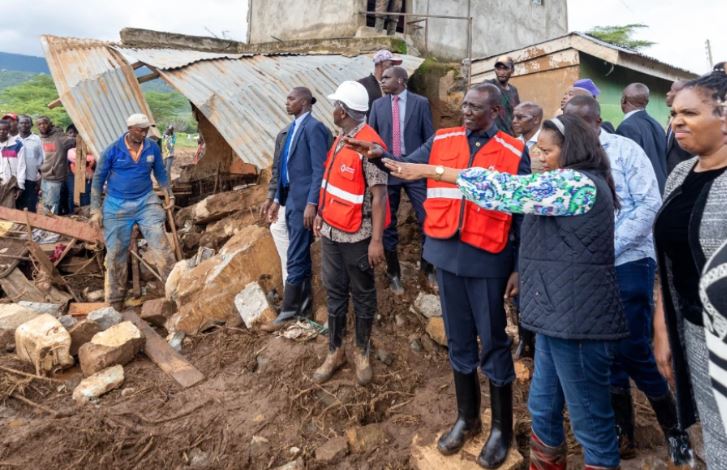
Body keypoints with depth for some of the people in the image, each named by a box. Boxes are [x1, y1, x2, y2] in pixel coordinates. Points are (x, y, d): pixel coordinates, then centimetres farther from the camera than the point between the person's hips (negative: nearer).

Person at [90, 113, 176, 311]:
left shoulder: (153, 148, -1)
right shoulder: (112, 151, -7)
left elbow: (160, 173, 15)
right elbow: (98, 179, 0)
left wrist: (168, 194, 2)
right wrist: (96, 210, -3)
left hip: (146, 201, 1)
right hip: (117, 205, -1)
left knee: (159, 241, -14)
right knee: (116, 253, 5)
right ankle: (115, 302, 17)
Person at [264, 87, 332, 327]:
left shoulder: (314, 127, -11)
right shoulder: (292, 128, 15)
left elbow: (319, 169, -17)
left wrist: (311, 203, -21)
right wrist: (277, 199, 19)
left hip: (303, 200, -9)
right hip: (290, 199, 9)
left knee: (295, 257, -1)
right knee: (301, 255, 15)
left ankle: (289, 307, 12)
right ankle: (304, 306, 25)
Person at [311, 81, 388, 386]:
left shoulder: (370, 145, -18)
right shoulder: (341, 138, 8)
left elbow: (379, 194, -21)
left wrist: (377, 240, -23)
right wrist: (321, 214, 16)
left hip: (356, 236, -7)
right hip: (331, 231, 8)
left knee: (362, 295, 11)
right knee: (335, 293, 15)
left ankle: (362, 352, 28)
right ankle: (335, 351, 29)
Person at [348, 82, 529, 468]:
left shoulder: (514, 153, -4)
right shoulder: (441, 141, 5)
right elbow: (407, 168, 3)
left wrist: (519, 268, -5)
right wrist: (379, 155, -17)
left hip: (488, 260, -3)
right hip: (446, 254, 4)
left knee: (493, 342, 8)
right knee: (458, 340, 16)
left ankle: (501, 428, 28)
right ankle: (466, 417, 35)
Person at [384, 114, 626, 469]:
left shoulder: (577, 183, -15)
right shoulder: (575, 183, 17)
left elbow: (504, 190, -20)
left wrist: (432, 171, -16)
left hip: (577, 317, -10)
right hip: (560, 313, 10)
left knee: (588, 412, 5)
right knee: (543, 406, 19)